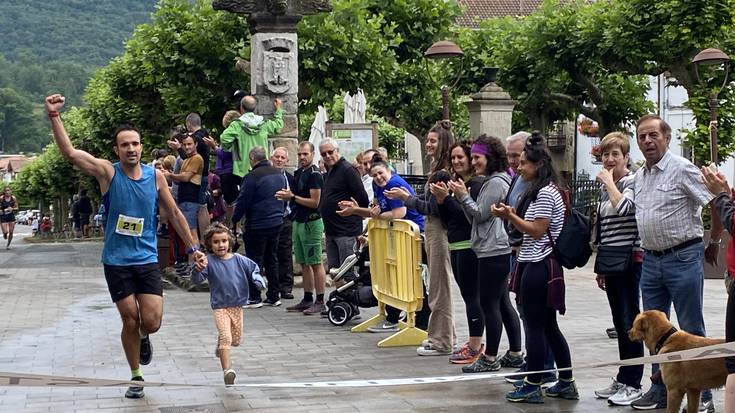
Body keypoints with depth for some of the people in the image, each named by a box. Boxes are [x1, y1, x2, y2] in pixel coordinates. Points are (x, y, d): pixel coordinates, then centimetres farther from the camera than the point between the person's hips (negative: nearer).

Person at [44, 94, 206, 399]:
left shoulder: (155, 177, 0)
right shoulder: (108, 172, -7)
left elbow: (174, 214, 9)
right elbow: (70, 153, -19)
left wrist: (193, 248, 8)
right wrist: (54, 117, -30)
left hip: (147, 260, 1)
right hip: (116, 262, -1)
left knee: (151, 322, -8)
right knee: (130, 321, 2)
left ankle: (144, 338, 30)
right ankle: (136, 377, 21)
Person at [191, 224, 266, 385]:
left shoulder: (239, 260, -1)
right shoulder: (209, 261, -9)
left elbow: (254, 270, 10)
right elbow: (196, 280, -16)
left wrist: (259, 281, -9)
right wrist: (198, 269, -37)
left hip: (237, 306, 4)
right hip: (220, 307, -4)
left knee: (236, 340, 16)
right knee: (225, 337, -20)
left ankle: (221, 348, 48)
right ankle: (227, 369, -20)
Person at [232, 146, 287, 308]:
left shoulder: (252, 177, -17)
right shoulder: (279, 174, 7)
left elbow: (242, 202, -14)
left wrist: (235, 219, 0)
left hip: (257, 225, -7)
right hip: (276, 222, 7)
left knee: (255, 261, 0)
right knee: (272, 259, 14)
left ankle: (254, 298, 2)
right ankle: (274, 296, 17)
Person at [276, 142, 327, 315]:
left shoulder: (314, 174, -13)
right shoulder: (298, 173, 15)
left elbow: (314, 202, -18)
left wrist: (292, 197, -15)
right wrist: (287, 195, 2)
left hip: (311, 222, -9)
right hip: (299, 221, 9)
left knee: (315, 263, -7)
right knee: (304, 263, 12)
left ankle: (320, 301, -4)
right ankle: (307, 299, 19)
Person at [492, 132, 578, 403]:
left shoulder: (544, 193, -15)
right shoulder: (545, 190, 17)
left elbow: (537, 230, -17)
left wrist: (510, 216, -17)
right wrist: (511, 216, 12)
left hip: (539, 266, -10)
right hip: (538, 263, 10)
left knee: (535, 326, -3)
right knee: (548, 326, 13)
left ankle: (533, 386, 4)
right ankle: (566, 383, 17)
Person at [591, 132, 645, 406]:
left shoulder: (632, 182, -8)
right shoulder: (605, 187, 15)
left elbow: (624, 208, -29)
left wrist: (609, 182, -15)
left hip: (629, 258, -8)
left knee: (629, 321, -6)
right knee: (619, 322, 12)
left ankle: (632, 384, -1)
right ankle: (623, 379, 19)